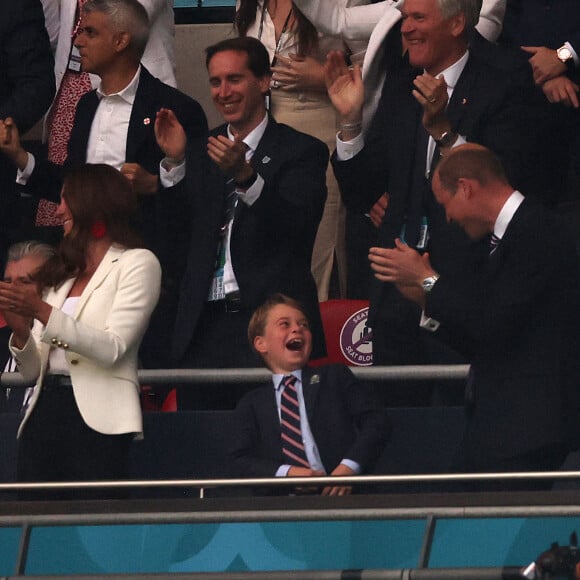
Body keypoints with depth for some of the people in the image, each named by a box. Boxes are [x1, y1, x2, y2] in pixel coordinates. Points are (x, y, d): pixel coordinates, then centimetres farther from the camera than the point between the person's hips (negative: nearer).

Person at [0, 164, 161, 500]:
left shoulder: (137, 263, 3)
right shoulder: (61, 273, 21)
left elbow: (113, 350, -12)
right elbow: (33, 370, 17)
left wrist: (42, 311, -18)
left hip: (96, 419, -6)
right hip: (45, 411, 6)